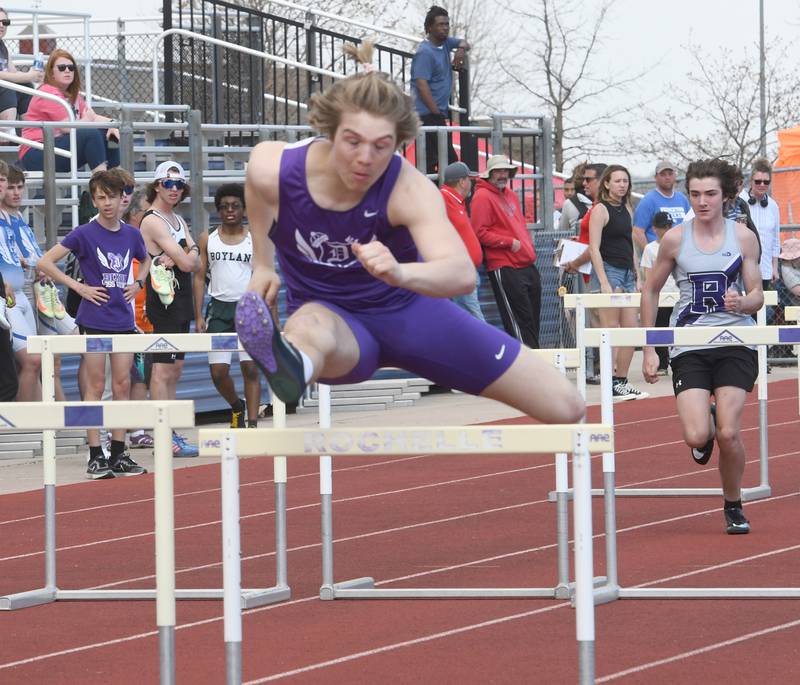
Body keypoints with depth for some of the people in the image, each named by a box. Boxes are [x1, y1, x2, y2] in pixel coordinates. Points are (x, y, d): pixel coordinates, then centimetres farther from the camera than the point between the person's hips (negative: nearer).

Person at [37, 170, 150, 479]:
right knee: (96, 386, -3)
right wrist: (78, 287, -10)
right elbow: (45, 262, -8)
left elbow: (145, 261, 29)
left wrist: (138, 284, 10)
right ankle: (95, 456, 0)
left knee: (122, 385, 5)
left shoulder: (131, 235, 7)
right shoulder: (84, 234, -7)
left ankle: (119, 454, 11)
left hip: (123, 319, 5)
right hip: (94, 319, -5)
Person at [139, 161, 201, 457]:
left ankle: (168, 433, 14)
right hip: (164, 300, -10)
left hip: (180, 302, 10)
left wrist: (183, 256, -12)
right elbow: (187, 263, -17)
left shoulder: (178, 220, 18)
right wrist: (188, 255, 4)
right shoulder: (153, 221, -12)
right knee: (163, 369, -9)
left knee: (174, 369, 10)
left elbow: (194, 262, 8)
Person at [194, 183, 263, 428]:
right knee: (218, 372, -2)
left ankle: (252, 423, -7)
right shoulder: (207, 240, 7)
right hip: (219, 308, 1)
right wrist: (198, 316, -1)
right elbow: (199, 277, 7)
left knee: (251, 368, -9)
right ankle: (236, 406, 26)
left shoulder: (255, 240, 5)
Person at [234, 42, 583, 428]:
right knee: (310, 326, -44)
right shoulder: (273, 169, -22)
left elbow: (462, 274, -45)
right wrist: (262, 264, 10)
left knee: (565, 408, -3)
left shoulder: (409, 189, -29)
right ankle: (290, 367, -82)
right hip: (332, 315, -1)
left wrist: (399, 272, -65)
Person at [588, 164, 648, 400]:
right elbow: (595, 248, -13)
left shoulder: (626, 210, 15)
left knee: (631, 329, 5)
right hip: (608, 271, -8)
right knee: (610, 330, -7)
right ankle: (610, 384, -5)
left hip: (626, 274, 8)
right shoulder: (601, 210, -8)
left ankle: (622, 381, 12)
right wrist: (604, 282, -19)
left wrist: (637, 277, 15)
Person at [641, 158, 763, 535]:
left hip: (735, 344, 0)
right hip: (689, 346, 0)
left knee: (728, 433, -13)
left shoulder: (743, 237, 0)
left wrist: (743, 302, -22)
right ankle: (705, 432, 25)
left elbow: (757, 295, 3)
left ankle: (733, 506, 13)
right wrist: (649, 348, 7)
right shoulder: (675, 239, 0)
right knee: (696, 437, -15)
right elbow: (651, 290, 10)